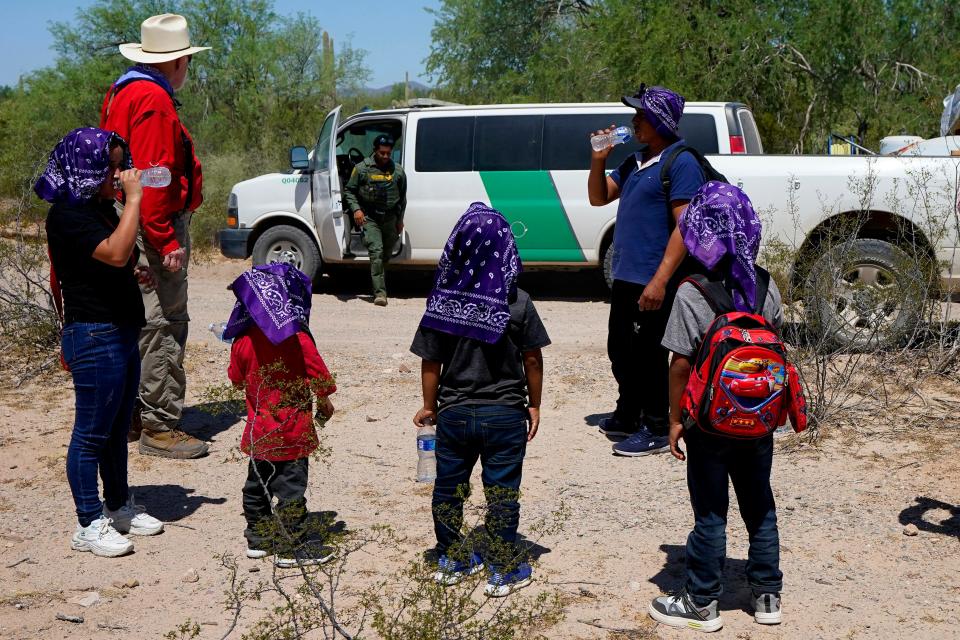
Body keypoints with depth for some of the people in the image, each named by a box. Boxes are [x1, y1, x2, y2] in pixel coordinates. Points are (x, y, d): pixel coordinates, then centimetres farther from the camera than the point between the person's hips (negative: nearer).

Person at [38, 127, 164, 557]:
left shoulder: (101, 208, 13)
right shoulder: (67, 214, -16)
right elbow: (116, 252, -31)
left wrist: (135, 274, 11)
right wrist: (133, 198, -25)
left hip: (122, 333, 10)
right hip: (94, 336, -9)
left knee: (117, 429, 19)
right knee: (92, 434, 0)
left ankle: (119, 506, 32)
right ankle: (88, 526, 9)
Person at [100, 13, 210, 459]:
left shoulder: (124, 92, 18)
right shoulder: (153, 100, -15)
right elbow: (153, 175, -23)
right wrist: (166, 240, -24)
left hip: (132, 225, 11)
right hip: (156, 228, -11)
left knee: (142, 324, 17)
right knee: (163, 326, -8)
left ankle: (134, 415, 27)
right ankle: (159, 427, -4)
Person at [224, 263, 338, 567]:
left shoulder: (243, 341, -3)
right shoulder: (298, 339, -17)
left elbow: (236, 377, 8)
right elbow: (318, 373, -11)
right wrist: (324, 402, 7)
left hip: (259, 429, 5)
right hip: (292, 429, -5)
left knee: (257, 483, 17)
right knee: (291, 487, 1)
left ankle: (258, 538, 28)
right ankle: (293, 547, 7)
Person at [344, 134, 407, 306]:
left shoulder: (398, 171, 9)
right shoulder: (362, 169, 1)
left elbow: (402, 197, 17)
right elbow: (349, 191, 6)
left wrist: (400, 219, 15)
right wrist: (356, 209, -9)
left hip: (390, 218, 4)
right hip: (369, 218, -4)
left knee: (386, 255, 8)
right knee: (376, 252, -16)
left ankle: (377, 287, 26)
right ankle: (380, 292, -20)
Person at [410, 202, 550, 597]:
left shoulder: (441, 302, -8)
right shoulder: (518, 302, -12)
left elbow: (430, 362, -4)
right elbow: (532, 360, -7)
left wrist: (428, 407, 9)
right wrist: (534, 404, 7)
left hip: (453, 413, 2)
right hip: (505, 415, -2)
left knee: (448, 489, 18)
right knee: (502, 494, 8)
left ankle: (453, 561, 32)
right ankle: (504, 572, 19)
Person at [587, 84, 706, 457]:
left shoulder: (681, 164, -13)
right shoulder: (636, 162, 14)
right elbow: (598, 198, 22)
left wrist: (660, 280, -25)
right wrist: (599, 160, 4)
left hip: (652, 282, -9)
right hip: (625, 277, 9)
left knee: (647, 355, -1)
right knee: (620, 350, 18)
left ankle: (655, 430, 11)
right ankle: (627, 417, 34)